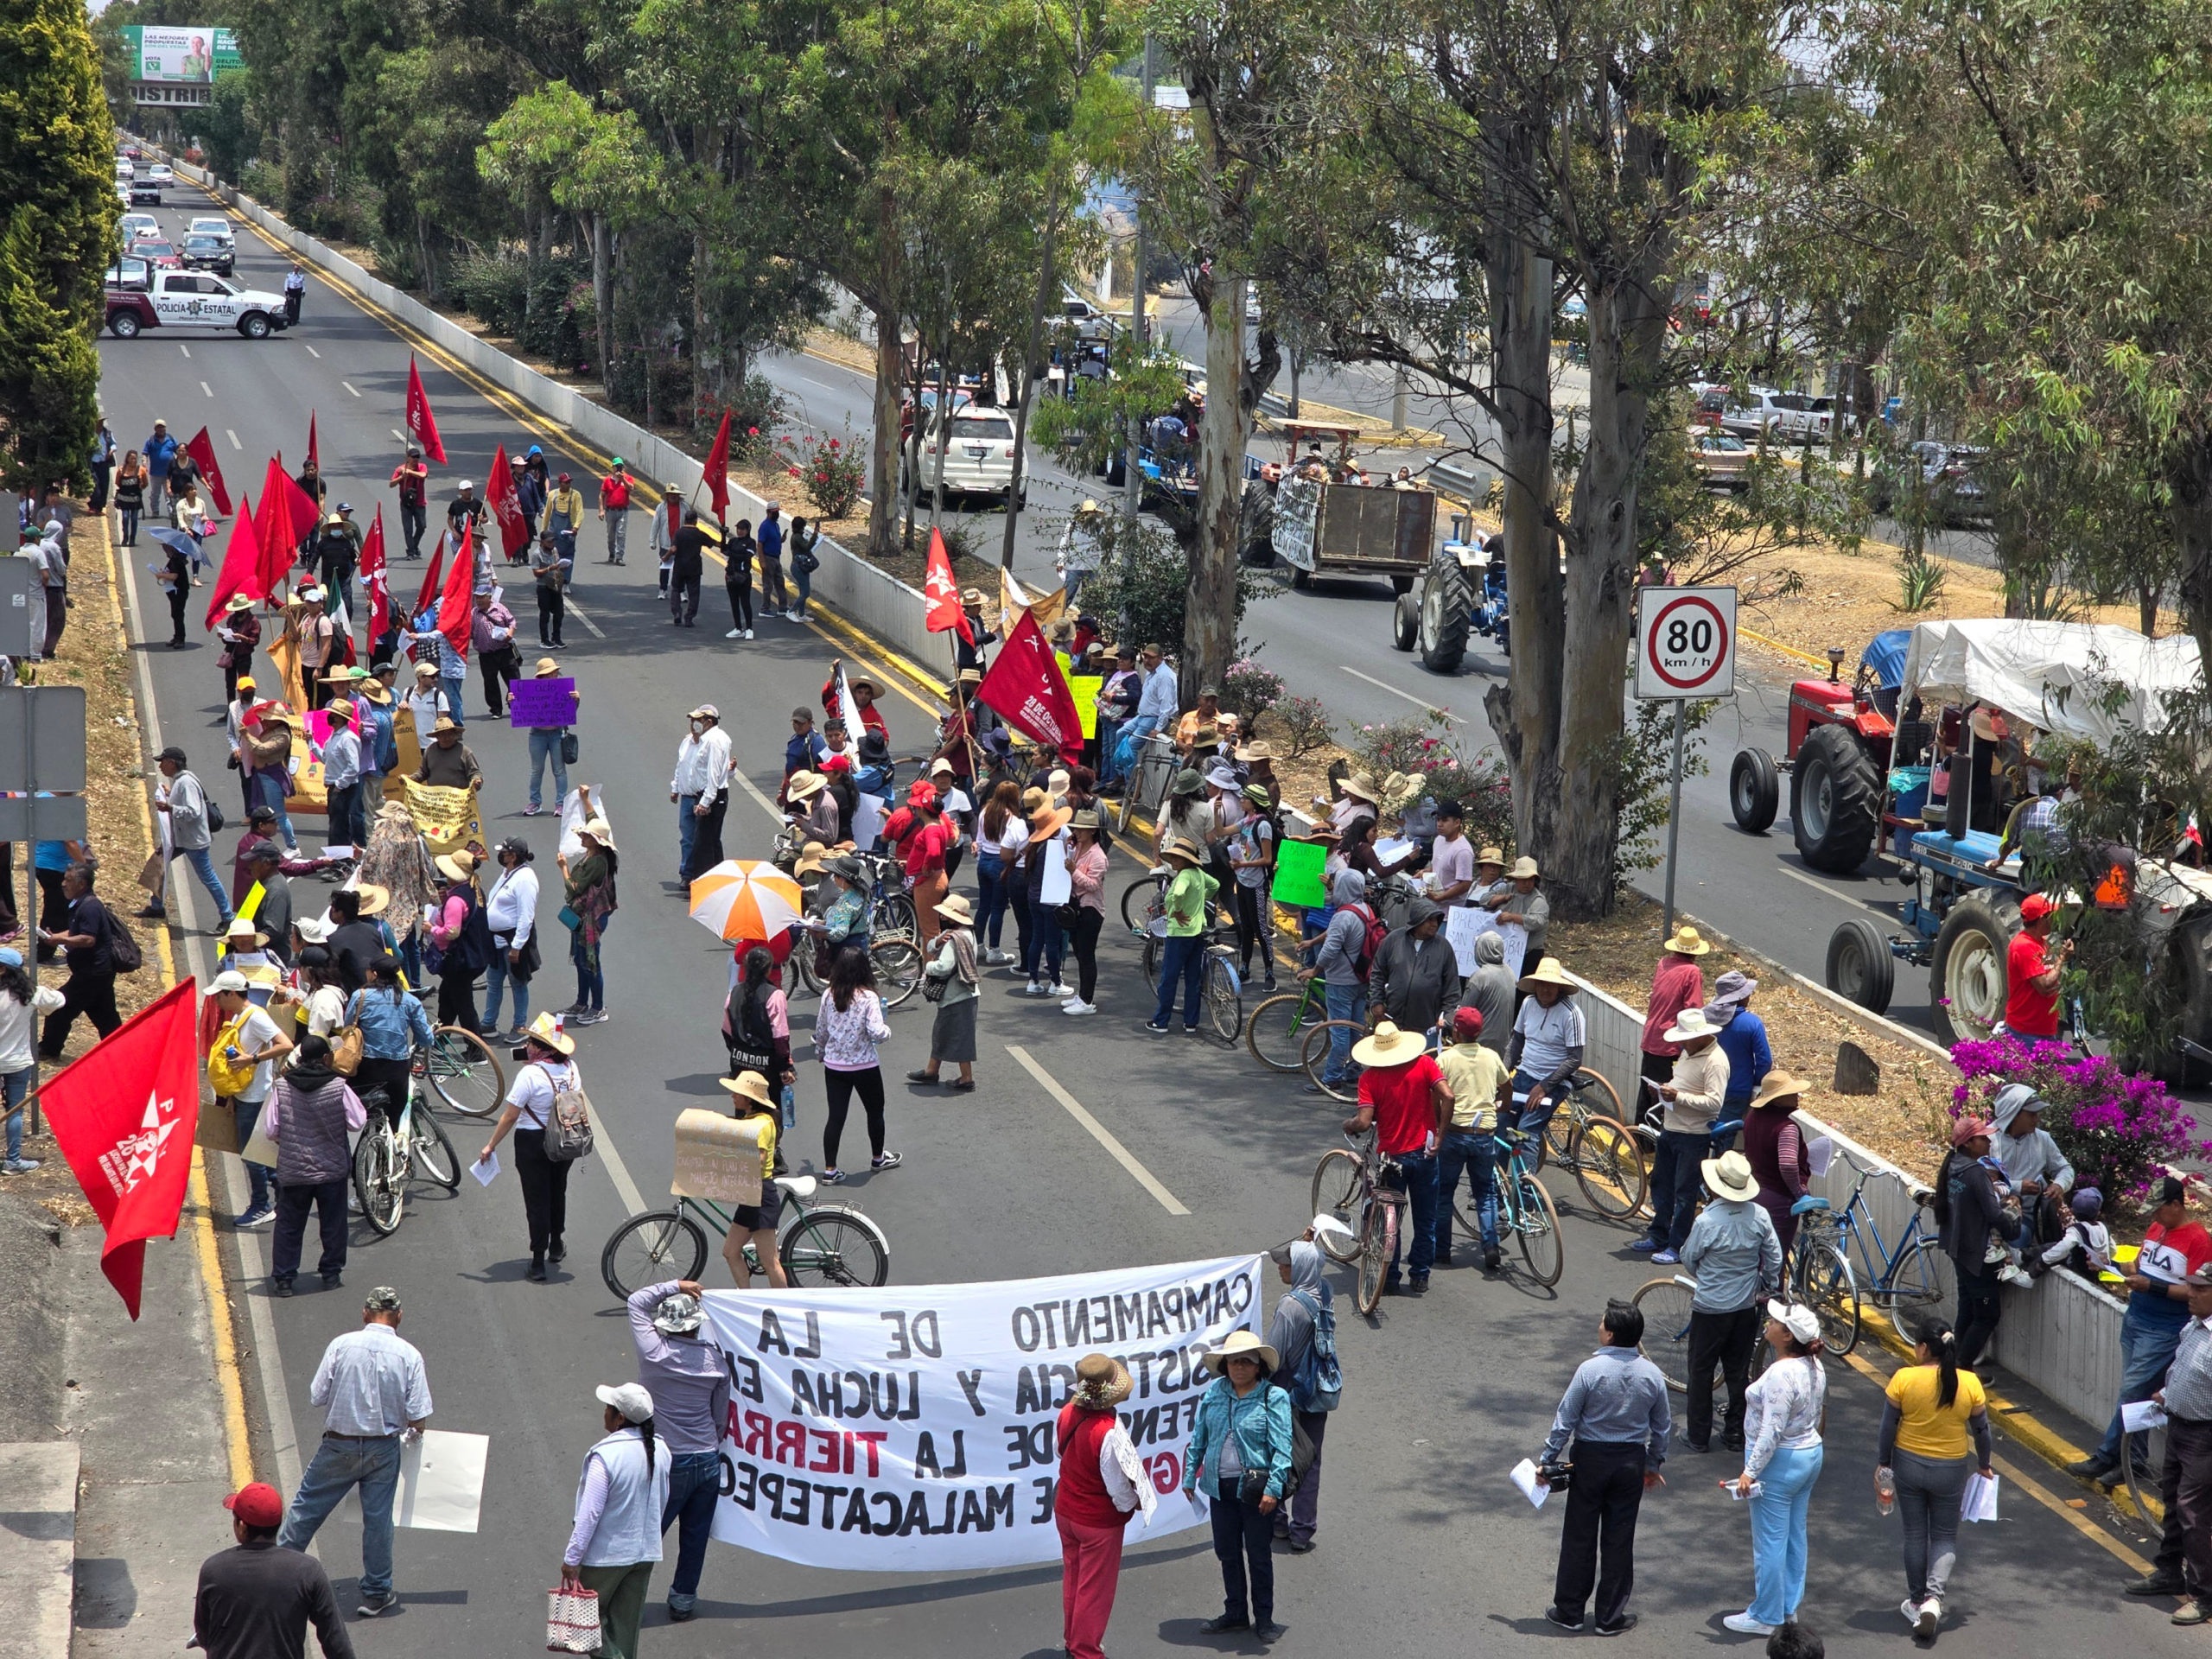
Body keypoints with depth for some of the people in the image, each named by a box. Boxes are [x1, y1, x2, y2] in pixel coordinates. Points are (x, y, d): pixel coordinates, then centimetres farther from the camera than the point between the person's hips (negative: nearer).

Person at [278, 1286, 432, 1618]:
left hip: (339, 1447, 0)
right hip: (383, 1449, 0)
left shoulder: (341, 1345, -11)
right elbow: (418, 1418, -10)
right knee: (377, 1519, 10)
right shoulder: (409, 1355, -9)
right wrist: (412, 1432, 13)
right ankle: (376, 1593, 19)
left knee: (307, 1507, 15)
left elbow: (316, 1397, -9)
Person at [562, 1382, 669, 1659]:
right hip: (645, 1553, 6)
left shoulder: (605, 1455, -23)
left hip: (607, 1554, -6)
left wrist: (571, 1560, -16)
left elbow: (589, 1513, -22)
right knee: (627, 1624, 16)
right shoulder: (660, 1451, -1)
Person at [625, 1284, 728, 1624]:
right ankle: (683, 1599, 25)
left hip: (669, 1462, -3)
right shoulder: (716, 1359, -3)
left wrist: (676, 1286, 5)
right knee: (695, 1535, 14)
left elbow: (637, 1301, -1)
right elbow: (720, 1416, 8)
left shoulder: (655, 1354, -15)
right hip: (707, 1461, 3)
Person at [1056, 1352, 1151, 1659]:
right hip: (1099, 1520, -7)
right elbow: (1119, 1488, -25)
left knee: (1073, 1578, 24)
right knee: (1095, 1588, 10)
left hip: (1065, 1512, 7)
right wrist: (1135, 1504, -4)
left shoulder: (1067, 1414, -12)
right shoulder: (1109, 1432, -33)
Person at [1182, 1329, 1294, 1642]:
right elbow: (1198, 1438, 11)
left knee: (1259, 1556, 7)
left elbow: (1281, 1448, -12)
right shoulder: (1213, 1393, 3)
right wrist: (1190, 1477, 9)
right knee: (1227, 1553, 15)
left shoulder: (1274, 1398, -9)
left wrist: (1273, 1488, -18)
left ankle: (1263, 1618, 21)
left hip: (1255, 1487, -4)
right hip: (1220, 1486, 4)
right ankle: (1235, 1614, 31)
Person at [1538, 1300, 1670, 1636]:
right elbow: (1662, 1426, 6)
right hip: (1631, 1462, 3)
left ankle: (1569, 1611, 17)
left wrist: (1546, 1460, -1)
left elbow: (1565, 1419, -11)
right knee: (1619, 1539, 11)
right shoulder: (1652, 1375, -5)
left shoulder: (1590, 1369, -16)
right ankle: (1611, 1617, 17)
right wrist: (1654, 1464, 21)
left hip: (1590, 1459, -3)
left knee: (1579, 1536, 8)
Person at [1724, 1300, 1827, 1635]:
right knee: (1794, 1536, 19)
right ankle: (1789, 1606, 30)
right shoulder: (1815, 1366, 1)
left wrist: (1751, 1471, -21)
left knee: (1769, 1542, 3)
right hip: (1811, 1454, 9)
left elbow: (1772, 1430, -27)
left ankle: (1765, 1617, 12)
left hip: (1780, 1462, -9)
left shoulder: (1780, 1375, -27)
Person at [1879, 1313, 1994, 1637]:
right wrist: (1983, 1465, 16)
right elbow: (1981, 1430, 0)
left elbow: (1889, 1426, -9)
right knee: (1945, 1537, 13)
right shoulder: (1970, 1383, -10)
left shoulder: (1903, 1379, -15)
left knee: (1915, 1534, 14)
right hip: (1951, 1470, 1)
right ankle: (1934, 1598, -6)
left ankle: (1916, 1602, 24)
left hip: (1909, 1464, -1)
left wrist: (1883, 1464, 5)